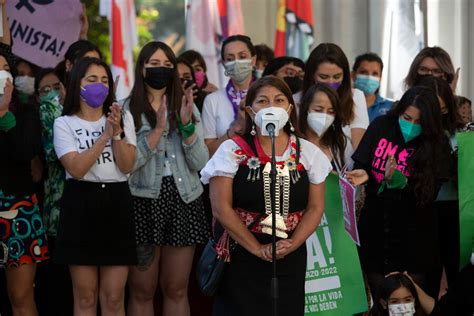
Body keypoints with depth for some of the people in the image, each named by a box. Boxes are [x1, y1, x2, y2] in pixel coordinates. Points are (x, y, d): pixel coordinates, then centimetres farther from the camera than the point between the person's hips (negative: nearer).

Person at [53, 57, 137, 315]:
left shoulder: (123, 117, 9)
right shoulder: (65, 123, 1)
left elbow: (126, 166, -2)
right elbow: (76, 169, -14)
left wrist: (117, 132, -16)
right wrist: (105, 135, -18)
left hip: (117, 204, 2)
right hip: (81, 206, -2)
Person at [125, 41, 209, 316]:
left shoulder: (186, 106, 9)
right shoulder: (128, 109, 0)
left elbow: (200, 163, 1)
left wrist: (187, 125, -12)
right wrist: (158, 129, -20)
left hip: (183, 200, 3)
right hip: (144, 200, -2)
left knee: (176, 290, 7)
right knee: (142, 291, 3)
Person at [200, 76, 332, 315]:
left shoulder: (308, 153, 5)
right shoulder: (233, 151, -3)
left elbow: (315, 208, 4)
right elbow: (221, 208, -9)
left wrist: (291, 245, -12)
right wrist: (257, 249, -13)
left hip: (290, 260, 2)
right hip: (241, 257, -2)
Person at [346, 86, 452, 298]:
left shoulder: (437, 145, -6)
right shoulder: (381, 127, -1)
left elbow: (428, 193, -11)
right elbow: (360, 164, 4)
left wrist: (397, 180, -25)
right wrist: (363, 175, -19)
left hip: (412, 233, -2)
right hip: (375, 226, 2)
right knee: (378, 294, 8)